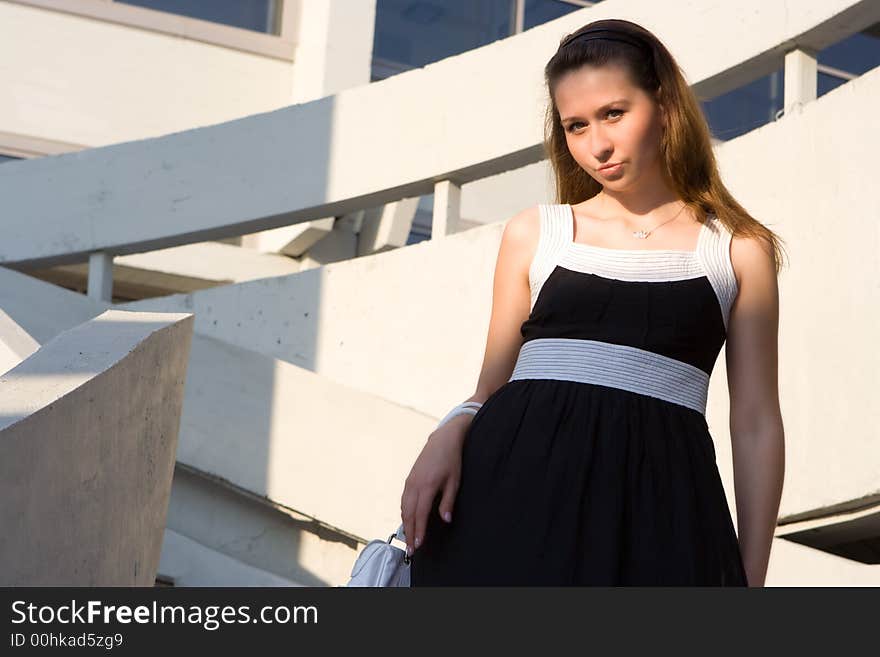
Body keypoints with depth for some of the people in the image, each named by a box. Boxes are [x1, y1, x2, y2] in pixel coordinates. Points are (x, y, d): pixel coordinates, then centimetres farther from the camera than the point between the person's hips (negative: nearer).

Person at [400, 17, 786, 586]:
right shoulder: (533, 233, 14)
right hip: (518, 488, 1)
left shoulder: (738, 251, 10)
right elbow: (493, 386, 14)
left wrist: (751, 577, 3)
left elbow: (757, 425, 8)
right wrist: (452, 432, -8)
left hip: (655, 501, 0)